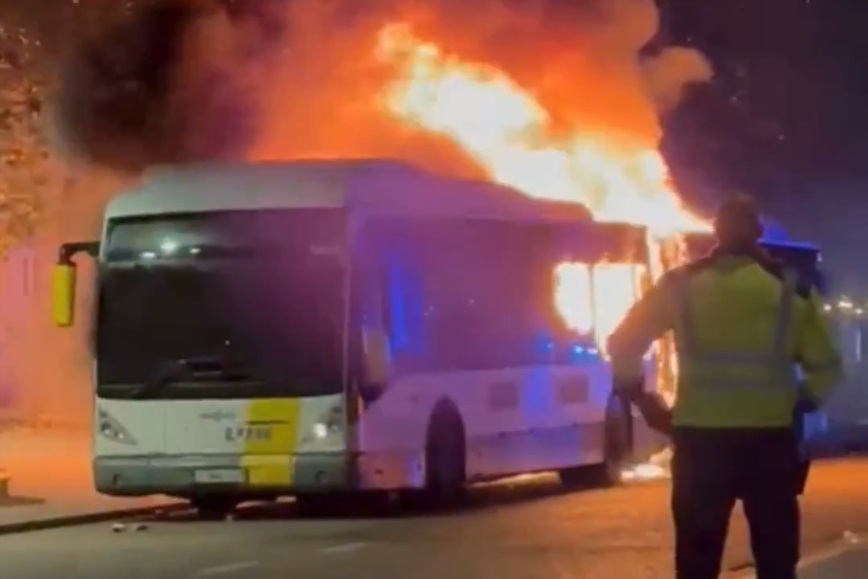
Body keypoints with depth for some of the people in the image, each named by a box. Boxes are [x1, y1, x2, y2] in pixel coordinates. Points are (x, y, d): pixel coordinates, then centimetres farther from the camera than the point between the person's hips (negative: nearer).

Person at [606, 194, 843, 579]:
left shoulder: (680, 285, 3)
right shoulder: (792, 289, 3)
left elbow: (623, 345, 4)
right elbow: (826, 366, 5)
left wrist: (643, 400, 17)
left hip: (699, 437, 0)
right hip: (770, 438, 0)